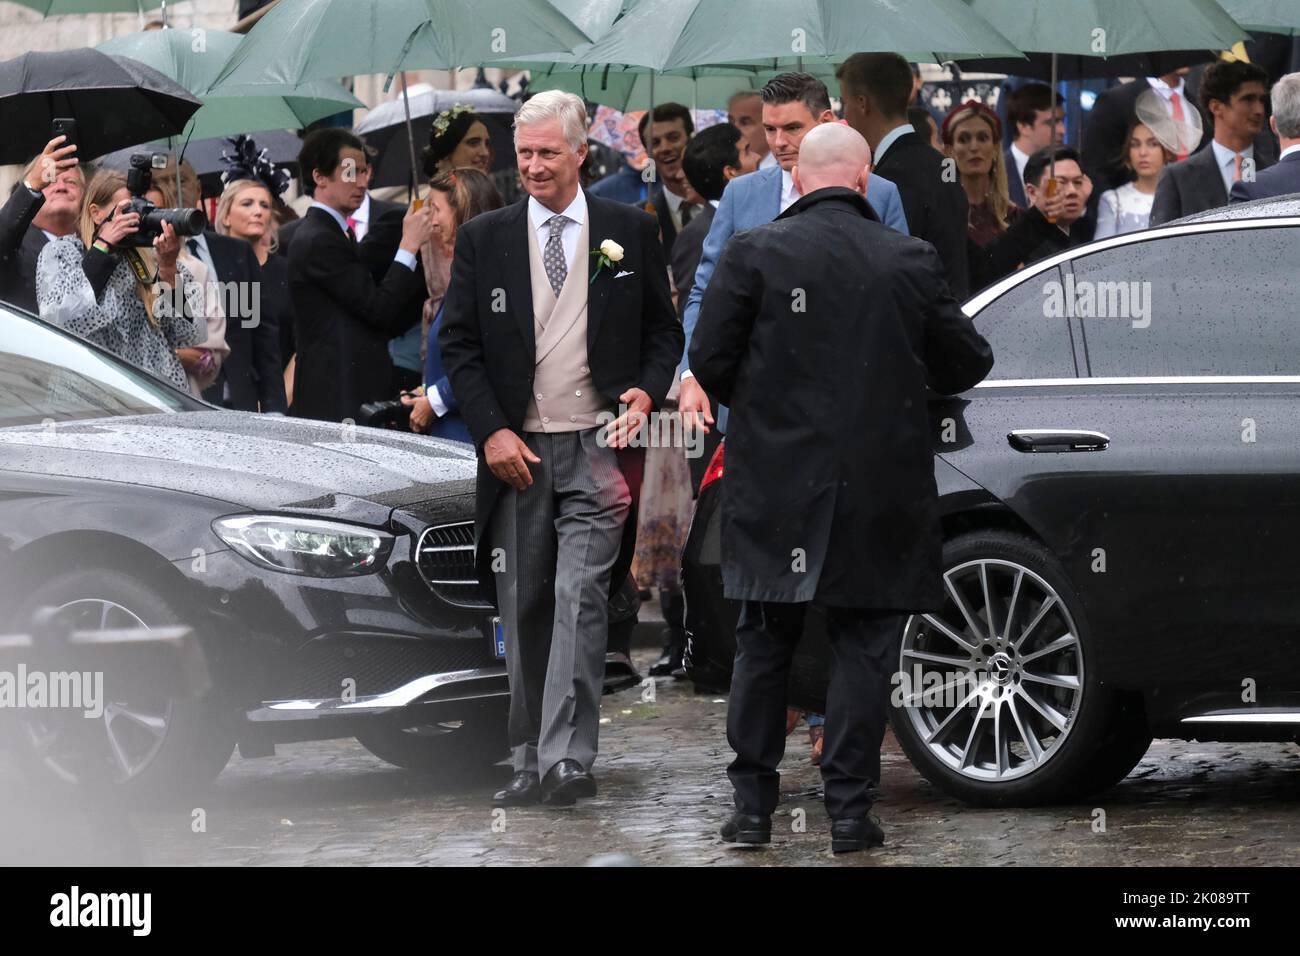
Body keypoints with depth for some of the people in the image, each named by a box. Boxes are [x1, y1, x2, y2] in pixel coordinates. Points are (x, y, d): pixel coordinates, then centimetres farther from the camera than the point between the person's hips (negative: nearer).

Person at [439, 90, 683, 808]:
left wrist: (645, 391, -7)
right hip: (516, 451, 2)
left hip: (597, 449, -2)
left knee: (579, 599, -15)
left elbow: (664, 330, 12)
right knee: (523, 613, 5)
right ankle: (529, 763, 11)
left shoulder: (630, 232, 6)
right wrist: (491, 431, -5)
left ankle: (566, 760, -19)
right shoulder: (483, 239, 7)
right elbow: (458, 344, 7)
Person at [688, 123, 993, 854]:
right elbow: (967, 365, 4)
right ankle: (850, 808, 5)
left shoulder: (755, 252, -7)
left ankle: (753, 806, 14)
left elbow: (709, 360, -5)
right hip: (879, 490, 0)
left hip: (777, 485, 0)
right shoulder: (912, 261, -3)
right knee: (863, 650, 7)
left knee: (764, 648, 12)